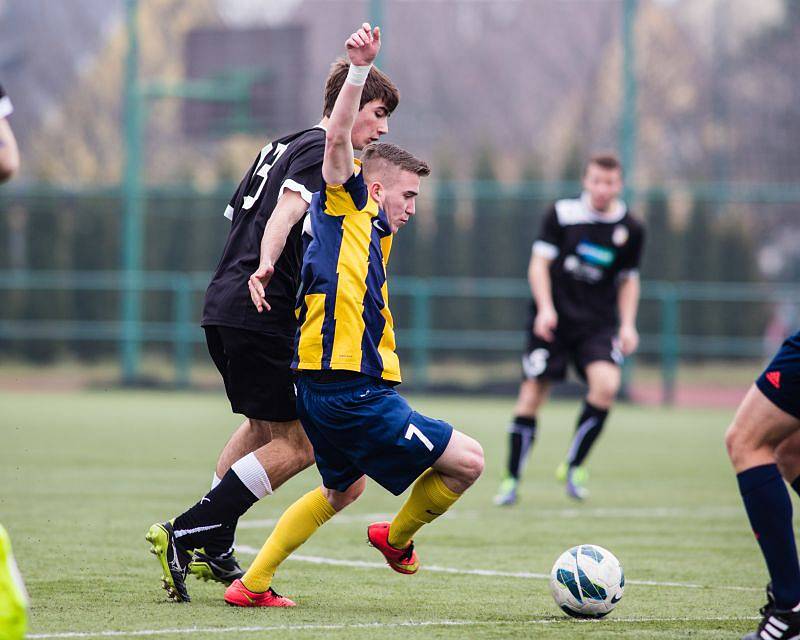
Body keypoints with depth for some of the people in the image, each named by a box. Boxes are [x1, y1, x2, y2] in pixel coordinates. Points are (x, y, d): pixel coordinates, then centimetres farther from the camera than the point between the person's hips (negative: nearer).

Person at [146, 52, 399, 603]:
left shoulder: (282, 148, 21)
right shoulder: (323, 152, -7)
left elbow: (242, 212, 30)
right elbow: (288, 207, -26)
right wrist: (265, 268, -41)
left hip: (224, 306, 10)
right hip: (262, 316, -10)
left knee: (264, 428, 26)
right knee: (299, 444, -8)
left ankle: (213, 550, 25)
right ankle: (184, 533, -10)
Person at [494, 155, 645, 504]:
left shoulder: (630, 229, 3)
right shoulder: (562, 213, -4)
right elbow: (539, 263, -3)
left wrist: (627, 324, 6)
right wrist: (545, 308, -17)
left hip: (598, 324, 2)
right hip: (553, 318, -1)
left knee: (606, 384, -22)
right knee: (531, 394, -5)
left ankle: (573, 466, -5)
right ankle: (511, 479, 9)